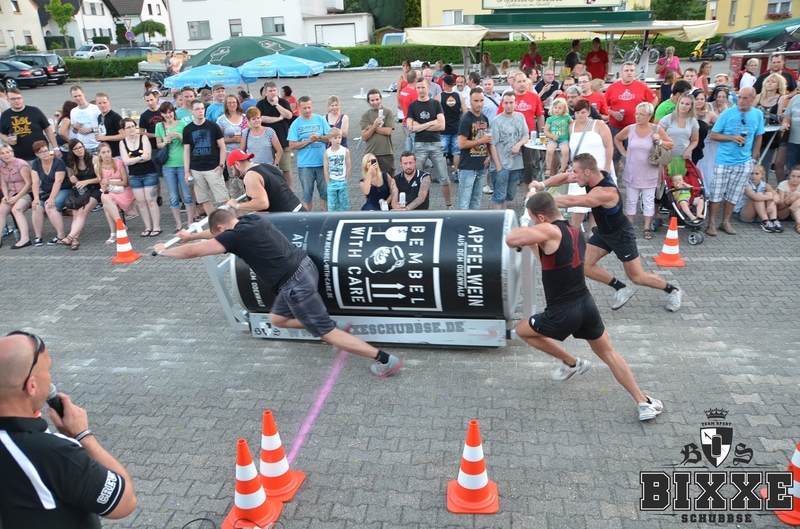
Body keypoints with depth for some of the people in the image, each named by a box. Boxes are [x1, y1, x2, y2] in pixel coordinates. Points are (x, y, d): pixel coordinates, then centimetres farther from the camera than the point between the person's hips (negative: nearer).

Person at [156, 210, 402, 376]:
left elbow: (193, 252, -5)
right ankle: (331, 327, 21)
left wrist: (164, 250, 14)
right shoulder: (253, 219, 13)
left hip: (295, 284, -9)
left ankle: (385, 359, 1)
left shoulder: (235, 236, -11)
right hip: (305, 267, 9)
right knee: (277, 319, 23)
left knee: (327, 333, 0)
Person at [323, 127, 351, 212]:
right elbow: (326, 169, -2)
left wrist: (346, 181, -2)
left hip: (342, 182, 0)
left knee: (344, 203, 9)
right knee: (332, 205, 6)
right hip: (332, 182, 0)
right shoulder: (327, 152, -5)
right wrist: (328, 183, -4)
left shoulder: (345, 151, -6)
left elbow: (348, 167, -1)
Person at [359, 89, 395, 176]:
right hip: (370, 153, 1)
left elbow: (388, 131, -10)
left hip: (386, 153, -1)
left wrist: (371, 127, -6)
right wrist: (375, 125, -16)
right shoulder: (365, 115, 6)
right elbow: (364, 136, -3)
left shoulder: (388, 112, 2)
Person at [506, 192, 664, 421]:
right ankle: (644, 403, 22)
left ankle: (571, 363, 27)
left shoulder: (549, 231, -18)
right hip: (587, 305, 8)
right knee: (609, 354, 22)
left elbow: (511, 240, -29)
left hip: (562, 314, -7)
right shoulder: (576, 232, 10)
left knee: (522, 330, 20)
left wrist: (527, 230, -8)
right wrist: (532, 243, 18)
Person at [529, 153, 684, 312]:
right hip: (602, 232, 8)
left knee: (637, 277, 4)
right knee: (583, 265, -3)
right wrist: (542, 184, -21)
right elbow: (565, 176, -7)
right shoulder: (595, 175, -16)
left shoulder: (606, 192, -40)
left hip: (622, 235, -7)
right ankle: (622, 289, 14)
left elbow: (572, 201, -47)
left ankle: (673, 290, 32)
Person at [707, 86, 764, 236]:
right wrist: (732, 138, -17)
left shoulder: (758, 115, 2)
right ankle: (712, 223, 9)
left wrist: (753, 159, 6)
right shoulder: (727, 113, -7)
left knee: (734, 194, 9)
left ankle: (726, 222, 21)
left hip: (744, 162, 3)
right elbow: (713, 135, -5)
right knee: (716, 193, 0)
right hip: (724, 161, -2)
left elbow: (758, 138, 10)